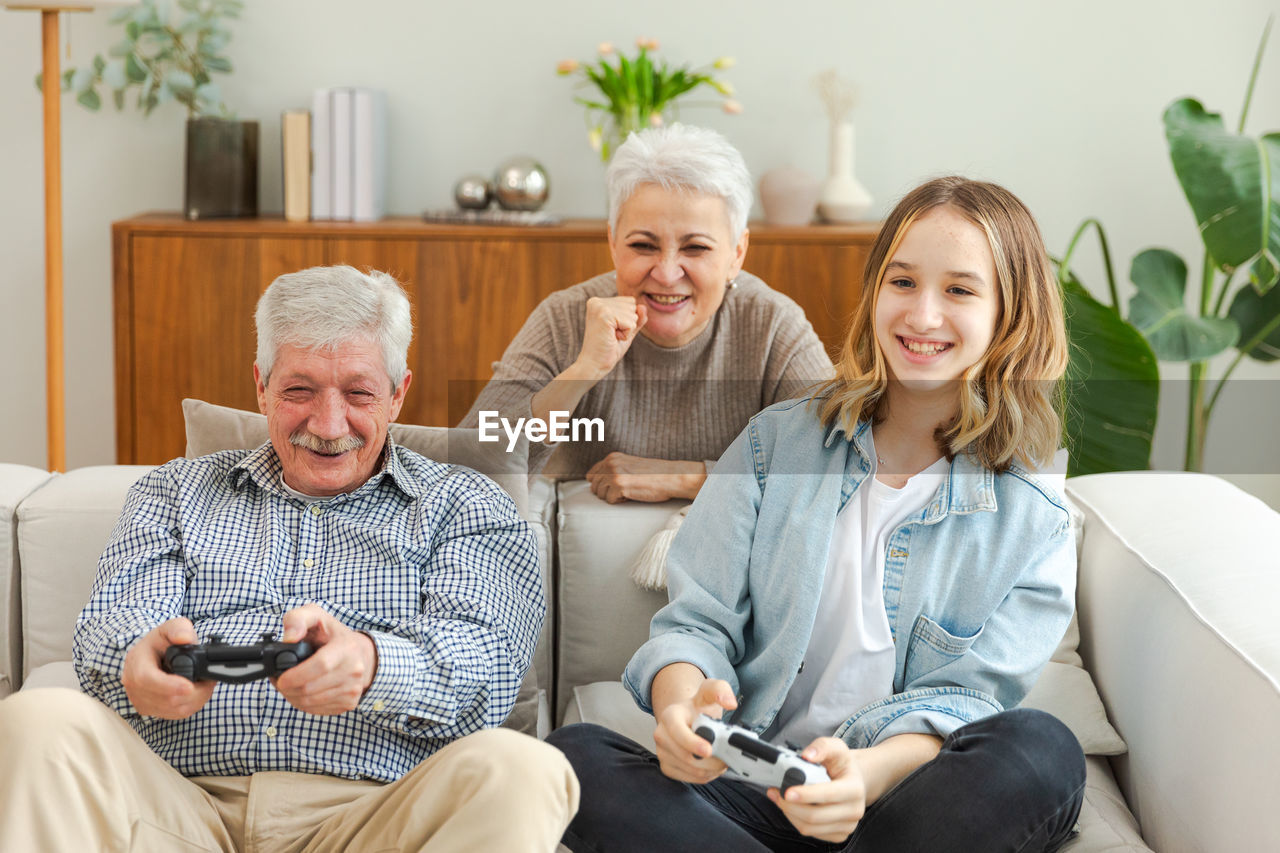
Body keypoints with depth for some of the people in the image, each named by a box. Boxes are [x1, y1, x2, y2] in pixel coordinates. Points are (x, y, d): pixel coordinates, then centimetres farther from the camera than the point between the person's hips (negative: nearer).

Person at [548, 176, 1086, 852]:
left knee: (1043, 752, -34)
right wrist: (681, 701, -22)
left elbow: (966, 695, -4)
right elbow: (698, 620, 5)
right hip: (753, 788, 1)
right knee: (571, 757, -27)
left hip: (905, 797, -1)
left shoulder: (1031, 518, 6)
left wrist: (869, 772, -28)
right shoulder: (776, 442, 11)